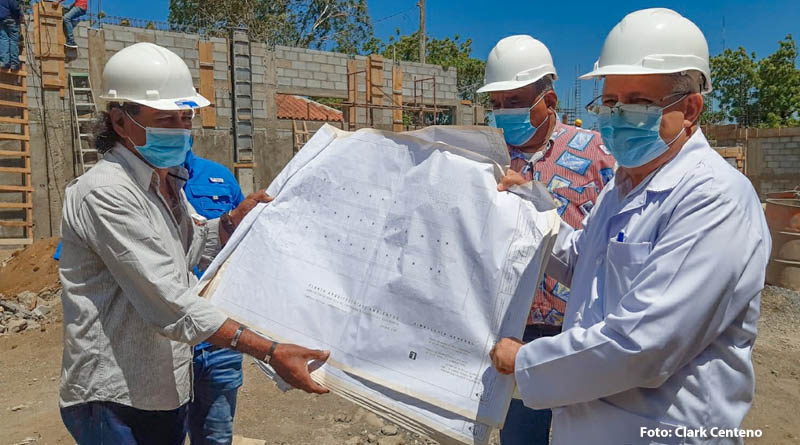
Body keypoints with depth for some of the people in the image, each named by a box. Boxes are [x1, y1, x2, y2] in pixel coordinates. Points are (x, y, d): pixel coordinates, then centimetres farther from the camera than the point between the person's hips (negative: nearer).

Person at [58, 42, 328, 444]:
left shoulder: (165, 182, 8)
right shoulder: (106, 193, -22)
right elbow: (170, 304, -28)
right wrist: (270, 352, -31)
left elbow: (192, 247, 20)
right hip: (116, 398, -8)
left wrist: (237, 217, 0)